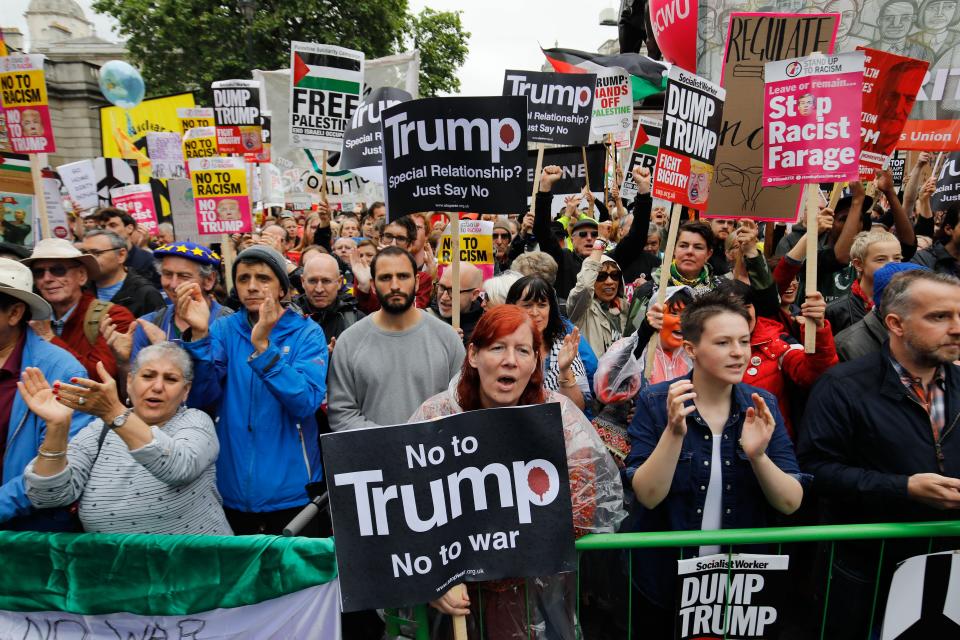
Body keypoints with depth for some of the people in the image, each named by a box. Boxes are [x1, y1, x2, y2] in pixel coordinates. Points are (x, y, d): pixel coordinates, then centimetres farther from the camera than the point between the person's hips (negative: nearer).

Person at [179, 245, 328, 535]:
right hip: (232, 491, 3)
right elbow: (200, 397, -10)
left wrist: (263, 346, -30)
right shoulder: (225, 329, 1)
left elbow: (307, 402, -21)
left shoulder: (306, 332, -7)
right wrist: (199, 334, -23)